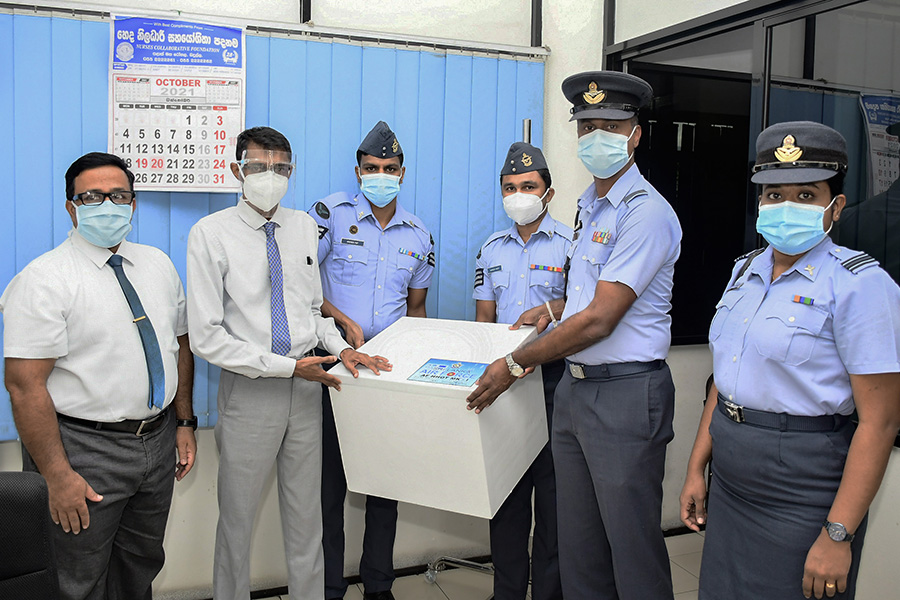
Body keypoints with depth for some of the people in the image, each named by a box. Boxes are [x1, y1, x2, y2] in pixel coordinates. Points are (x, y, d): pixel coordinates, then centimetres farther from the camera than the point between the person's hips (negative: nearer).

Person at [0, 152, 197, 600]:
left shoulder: (158, 265, 7)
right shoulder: (44, 279, -14)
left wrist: (184, 422, 8)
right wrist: (57, 476, -19)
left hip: (158, 440, 6)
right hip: (84, 449, -5)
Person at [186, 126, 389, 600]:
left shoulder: (304, 227, 6)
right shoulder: (211, 233, -9)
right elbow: (206, 336, -14)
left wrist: (340, 348, -6)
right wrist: (287, 366, -17)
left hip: (306, 385, 4)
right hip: (249, 389, -4)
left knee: (305, 513, 18)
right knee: (237, 517, 14)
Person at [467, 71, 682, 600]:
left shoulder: (646, 212, -15)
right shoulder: (588, 206, 14)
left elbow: (598, 321, -20)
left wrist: (516, 365, -14)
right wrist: (554, 307, 12)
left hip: (627, 395, -8)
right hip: (574, 387, 9)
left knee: (632, 544, 5)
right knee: (578, 541, 17)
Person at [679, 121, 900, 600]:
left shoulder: (859, 284, -13)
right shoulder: (746, 271, 8)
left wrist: (838, 535, -19)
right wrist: (697, 467, 11)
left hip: (802, 500, -6)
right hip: (730, 485, 7)